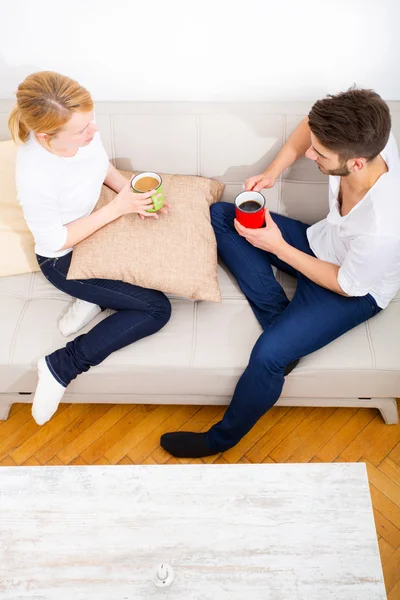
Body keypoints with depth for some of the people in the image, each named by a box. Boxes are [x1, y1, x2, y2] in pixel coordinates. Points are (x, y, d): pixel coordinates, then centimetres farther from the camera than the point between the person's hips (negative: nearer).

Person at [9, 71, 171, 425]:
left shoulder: (79, 130, -17)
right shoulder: (35, 179, -36)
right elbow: (56, 241, -24)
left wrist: (130, 192, -14)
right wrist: (119, 207, -26)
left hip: (100, 226, 7)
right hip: (65, 260, -7)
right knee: (157, 309, -12)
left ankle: (99, 297, 6)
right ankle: (62, 366, -4)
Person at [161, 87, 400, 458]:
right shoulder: (361, 140, -24)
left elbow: (347, 285, -21)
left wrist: (277, 247, -20)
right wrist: (272, 172, -15)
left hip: (356, 290, -7)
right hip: (322, 241, 8)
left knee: (268, 354, -28)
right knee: (220, 216, -1)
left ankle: (222, 439, 3)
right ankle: (282, 323, -6)